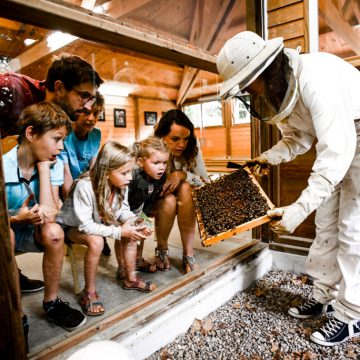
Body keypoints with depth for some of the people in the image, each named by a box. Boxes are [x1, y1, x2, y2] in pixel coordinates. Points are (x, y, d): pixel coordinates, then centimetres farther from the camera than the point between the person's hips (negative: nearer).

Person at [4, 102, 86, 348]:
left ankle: (51, 302, -6)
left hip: (32, 233, 2)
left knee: (53, 232, -29)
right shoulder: (5, 168, -22)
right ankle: (17, 317, -17)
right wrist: (17, 219, -37)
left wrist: (43, 166, -25)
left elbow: (49, 215, -26)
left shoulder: (53, 164, -13)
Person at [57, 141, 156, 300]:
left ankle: (130, 278, 5)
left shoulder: (121, 185, -17)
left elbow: (123, 210, -3)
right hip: (73, 226, -6)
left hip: (99, 222, 6)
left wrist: (134, 221, -25)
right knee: (96, 241, -35)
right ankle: (89, 292, -14)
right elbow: (85, 225, -33)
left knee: (130, 230, -12)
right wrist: (119, 232, -34)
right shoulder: (84, 187, -35)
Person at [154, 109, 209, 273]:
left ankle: (188, 254, -20)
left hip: (181, 202, 2)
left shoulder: (191, 148, -18)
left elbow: (205, 180, -16)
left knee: (185, 188, -29)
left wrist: (182, 175, -32)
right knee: (169, 200, -33)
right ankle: (161, 250, -4)